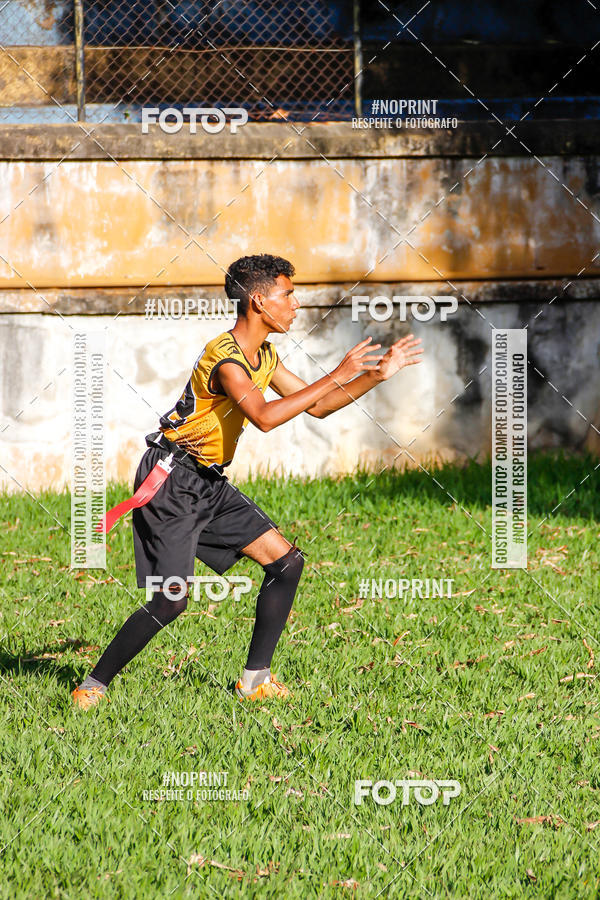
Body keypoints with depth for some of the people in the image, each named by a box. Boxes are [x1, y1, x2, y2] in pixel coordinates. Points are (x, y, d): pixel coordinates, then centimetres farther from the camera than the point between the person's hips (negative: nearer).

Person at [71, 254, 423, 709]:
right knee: (171, 600, -15)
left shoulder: (264, 357, 9)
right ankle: (93, 686, -2)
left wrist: (379, 374, 9)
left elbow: (316, 407, 17)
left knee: (286, 560, 2)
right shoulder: (224, 356, -22)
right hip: (171, 482, -9)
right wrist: (337, 376, -32)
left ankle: (256, 679, 8)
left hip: (211, 484, 9)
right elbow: (265, 416, -36)